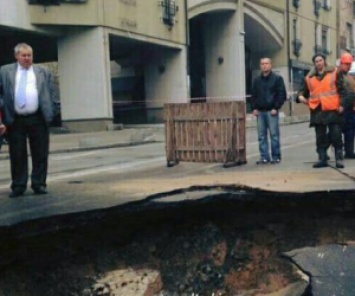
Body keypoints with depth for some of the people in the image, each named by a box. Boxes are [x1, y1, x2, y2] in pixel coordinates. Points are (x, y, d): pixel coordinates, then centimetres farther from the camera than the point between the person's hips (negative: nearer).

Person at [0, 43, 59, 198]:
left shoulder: (43, 71, 10)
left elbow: (53, 93, 9)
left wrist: (50, 112, 1)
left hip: (38, 119, 0)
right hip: (15, 120, 0)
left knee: (40, 154, 4)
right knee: (17, 154, 4)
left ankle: (39, 184, 13)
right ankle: (18, 186, 13)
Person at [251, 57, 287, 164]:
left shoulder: (277, 78, 2)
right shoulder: (257, 80, 15)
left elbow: (282, 95, -3)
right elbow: (253, 95, 18)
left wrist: (276, 108, -12)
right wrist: (254, 108, 5)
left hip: (272, 111, -4)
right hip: (260, 111, 5)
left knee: (274, 135, -3)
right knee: (261, 136, 3)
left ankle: (276, 157, 4)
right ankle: (264, 157, 9)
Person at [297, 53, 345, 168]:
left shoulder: (334, 73, 4)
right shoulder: (309, 77, 12)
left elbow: (342, 89, 0)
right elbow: (304, 90, 19)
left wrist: (342, 104, -9)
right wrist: (300, 96, -4)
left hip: (332, 109, -3)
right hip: (317, 111, 3)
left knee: (336, 135, -3)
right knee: (320, 137, 7)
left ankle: (339, 159, 4)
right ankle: (322, 159, 13)